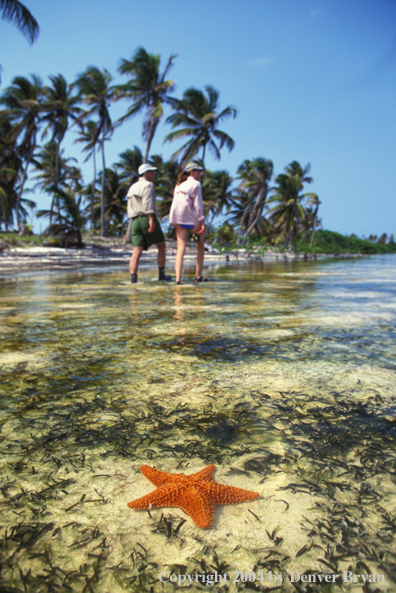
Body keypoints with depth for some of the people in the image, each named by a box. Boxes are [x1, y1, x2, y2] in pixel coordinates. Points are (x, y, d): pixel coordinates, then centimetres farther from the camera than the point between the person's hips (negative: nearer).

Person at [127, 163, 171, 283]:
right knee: (161, 246, 12)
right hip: (147, 219, -6)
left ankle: (133, 279, -19)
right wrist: (151, 219, -25)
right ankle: (161, 274, 14)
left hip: (134, 222, 6)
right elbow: (147, 202, -17)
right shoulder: (148, 185, -1)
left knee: (137, 252, -5)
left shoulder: (132, 188, 24)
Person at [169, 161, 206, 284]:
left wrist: (174, 221, 12)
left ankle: (178, 278, -16)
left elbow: (175, 204, 13)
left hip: (179, 220, 5)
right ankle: (198, 276, 15)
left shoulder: (179, 185, 17)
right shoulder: (196, 184, -3)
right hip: (193, 219, -5)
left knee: (181, 249, -2)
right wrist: (202, 221, -11)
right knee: (201, 246, 14)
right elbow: (198, 204, -10)